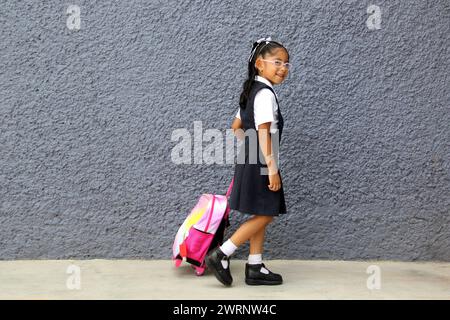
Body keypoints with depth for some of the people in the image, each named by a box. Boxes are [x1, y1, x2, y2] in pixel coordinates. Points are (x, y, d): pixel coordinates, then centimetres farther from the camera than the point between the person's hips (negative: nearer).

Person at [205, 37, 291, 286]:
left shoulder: (252, 91, 14)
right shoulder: (266, 94, -16)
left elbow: (236, 127, 20)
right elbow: (263, 134, -23)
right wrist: (272, 169, -22)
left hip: (251, 161, 10)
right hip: (260, 163, -10)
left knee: (262, 215, 12)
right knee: (265, 215, -3)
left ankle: (255, 268, 18)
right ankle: (220, 256, -2)